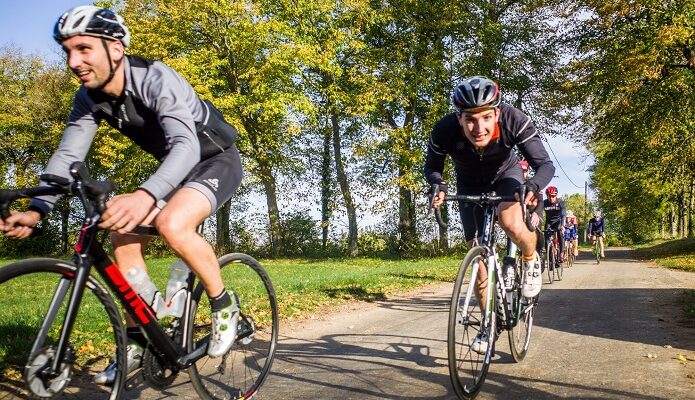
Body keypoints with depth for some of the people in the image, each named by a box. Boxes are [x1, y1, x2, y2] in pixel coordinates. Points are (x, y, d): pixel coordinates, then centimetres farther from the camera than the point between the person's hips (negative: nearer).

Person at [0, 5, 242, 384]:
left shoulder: (155, 79, -30)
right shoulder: (89, 98, -7)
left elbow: (186, 144, -43)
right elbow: (67, 154, -9)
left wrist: (145, 195, -61)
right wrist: (36, 210, -27)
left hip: (216, 160, -7)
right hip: (177, 167, 7)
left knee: (172, 224, -33)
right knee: (123, 235, -8)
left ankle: (223, 304, -9)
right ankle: (137, 340, 7)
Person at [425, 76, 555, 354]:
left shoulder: (514, 121, -35)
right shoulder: (444, 131, -33)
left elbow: (545, 164, -29)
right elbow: (432, 167, -15)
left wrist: (533, 186, -50)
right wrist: (438, 185, -37)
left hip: (505, 174, -1)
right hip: (470, 187, 2)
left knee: (512, 226, -34)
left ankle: (531, 260, 2)